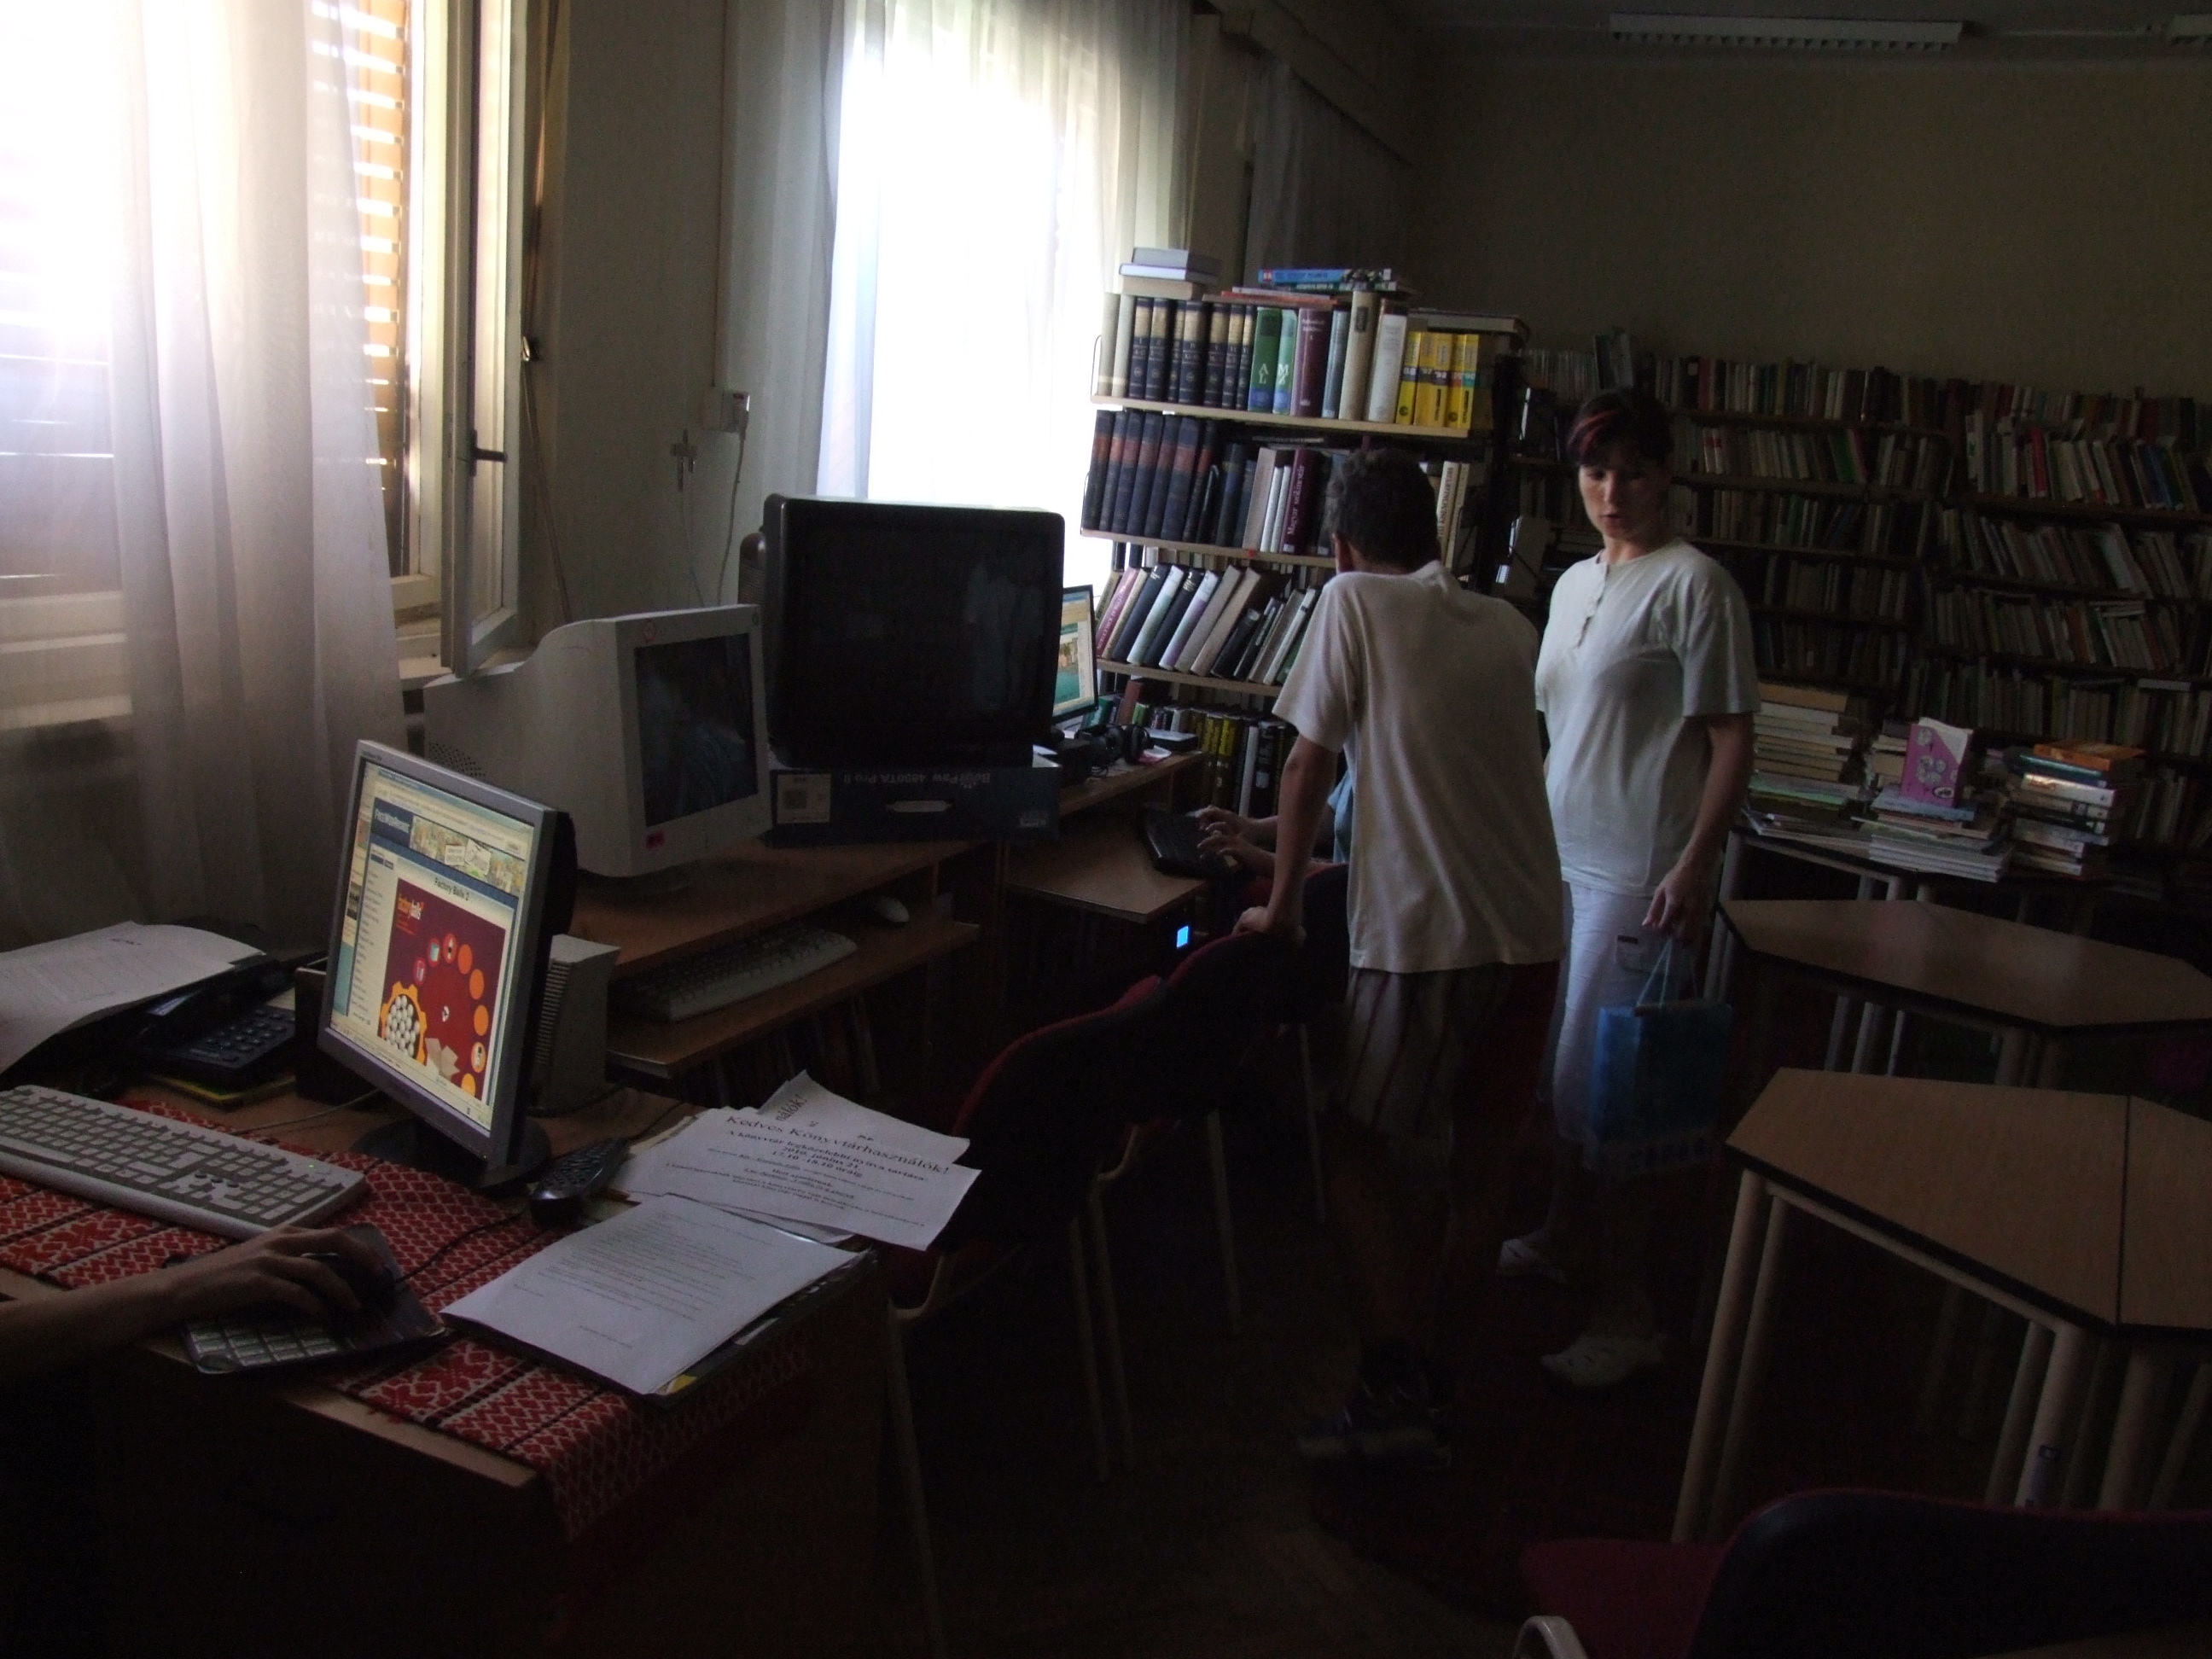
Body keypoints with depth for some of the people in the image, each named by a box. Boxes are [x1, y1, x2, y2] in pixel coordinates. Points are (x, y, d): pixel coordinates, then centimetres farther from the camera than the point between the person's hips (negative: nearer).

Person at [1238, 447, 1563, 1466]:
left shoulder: (1354, 603, -4)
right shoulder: (1508, 627, 14)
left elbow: (1309, 767, -2)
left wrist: (1283, 900, 9)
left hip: (1427, 935, -7)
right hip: (1531, 932, 7)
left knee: (1359, 1151, 6)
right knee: (1476, 1160, 16)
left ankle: (1395, 1392, 4)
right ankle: (1430, 1359, 31)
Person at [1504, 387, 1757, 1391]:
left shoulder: (1693, 584, -10)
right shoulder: (1575, 583, 14)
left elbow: (1731, 741, -13)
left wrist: (1694, 868, -21)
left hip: (1636, 870, -8)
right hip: (1561, 856, 8)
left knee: (1601, 1083, -5)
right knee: (1559, 1068, 17)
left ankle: (1626, 1316, 6)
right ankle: (1562, 1241, 36)